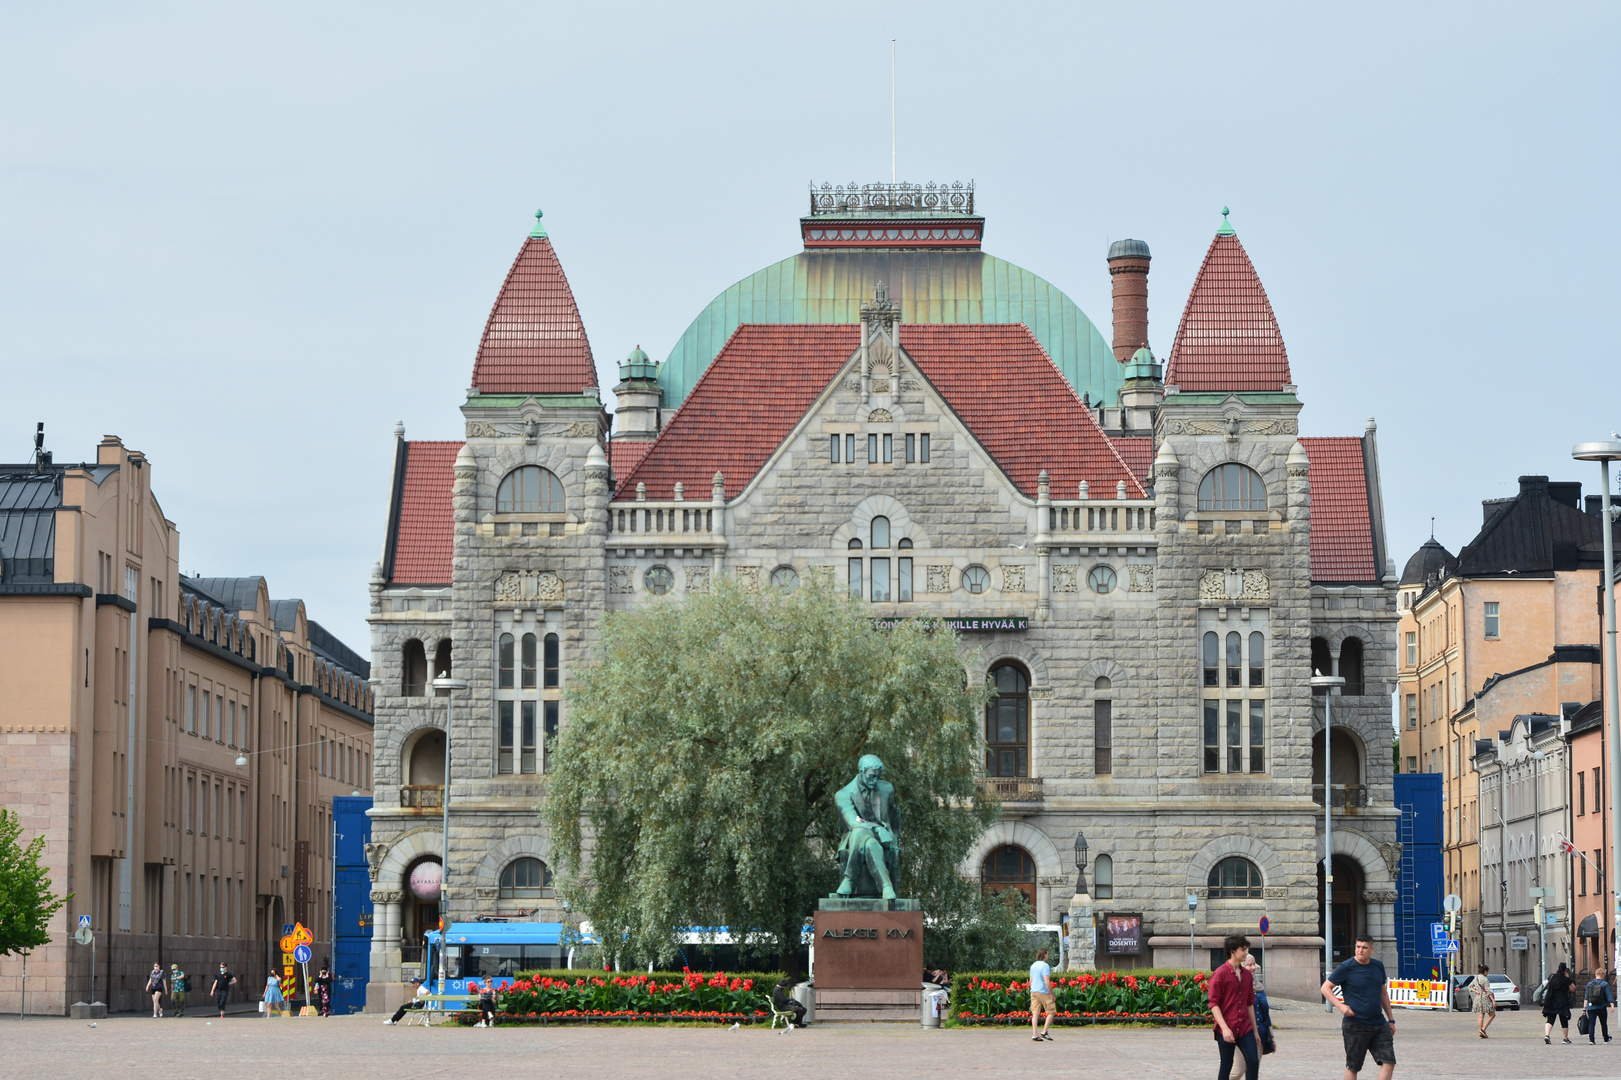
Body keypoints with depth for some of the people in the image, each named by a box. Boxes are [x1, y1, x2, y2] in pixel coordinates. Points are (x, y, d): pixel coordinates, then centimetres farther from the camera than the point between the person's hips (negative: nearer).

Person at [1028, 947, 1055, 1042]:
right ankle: (1044, 1032, 1)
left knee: (1035, 1014, 4)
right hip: (1043, 992, -7)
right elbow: (1047, 982, -20)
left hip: (1034, 992, 7)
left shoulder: (1033, 966, 11)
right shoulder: (1045, 966, -14)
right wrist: (1051, 994, -13)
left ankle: (1034, 1035, -1)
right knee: (1051, 1012, 6)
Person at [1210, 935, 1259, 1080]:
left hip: (1245, 1028, 6)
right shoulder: (1220, 974, -9)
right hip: (1226, 1030, -6)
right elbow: (1214, 1004, -12)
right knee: (1226, 1065, 2)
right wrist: (1224, 1028, -20)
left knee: (1253, 1062, -4)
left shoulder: (1247, 974, 11)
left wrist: (1254, 1030, 18)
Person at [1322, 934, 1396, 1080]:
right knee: (1353, 1067, 2)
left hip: (1379, 1024, 5)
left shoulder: (1378, 966, 9)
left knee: (1389, 1062, -5)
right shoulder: (1346, 968, -7)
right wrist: (1340, 1005, -19)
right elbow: (1326, 987, -4)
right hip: (1355, 1025, -5)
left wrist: (1391, 1020, 20)